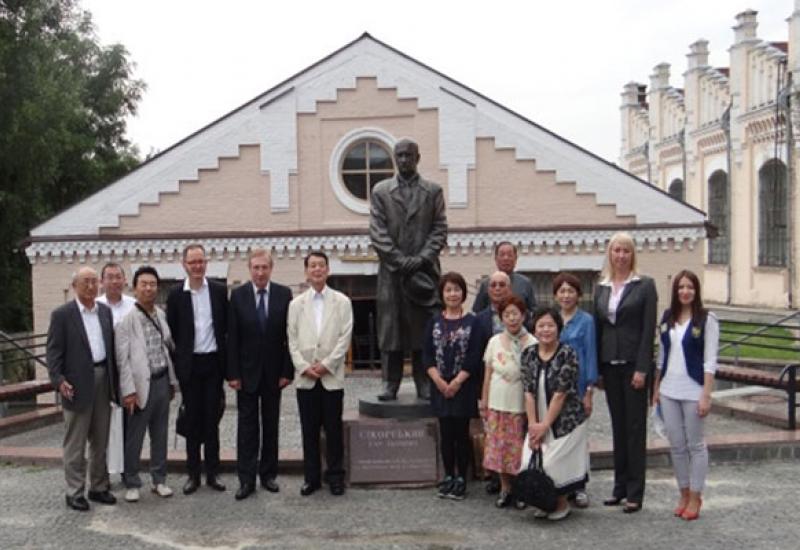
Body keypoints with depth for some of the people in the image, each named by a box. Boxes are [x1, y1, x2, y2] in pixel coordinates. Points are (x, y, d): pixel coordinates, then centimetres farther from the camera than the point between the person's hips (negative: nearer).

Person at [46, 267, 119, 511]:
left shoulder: (105, 311, 10)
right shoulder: (62, 314, -6)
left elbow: (111, 346, 12)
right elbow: (53, 351, -8)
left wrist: (115, 380, 7)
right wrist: (59, 380, -18)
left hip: (103, 380, 5)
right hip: (77, 384, -5)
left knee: (100, 441, 13)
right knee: (75, 443, 4)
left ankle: (98, 487, 24)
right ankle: (74, 492, 12)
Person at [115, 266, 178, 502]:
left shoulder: (160, 315, 9)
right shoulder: (127, 318, -9)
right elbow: (122, 358, -12)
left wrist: (172, 380, 15)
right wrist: (128, 390, -15)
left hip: (162, 381, 5)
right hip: (142, 384, -5)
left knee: (160, 434, 12)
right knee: (134, 437, 4)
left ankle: (159, 479, 23)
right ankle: (131, 483, 17)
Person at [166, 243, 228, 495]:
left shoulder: (220, 291, 1)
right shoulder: (176, 295, -1)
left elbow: (227, 327, 6)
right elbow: (171, 332, 3)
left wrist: (226, 360, 2)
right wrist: (177, 363, 1)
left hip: (213, 362, 1)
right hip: (189, 364, 0)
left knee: (212, 419, 6)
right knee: (192, 420, 7)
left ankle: (212, 472, 16)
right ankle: (193, 474, 16)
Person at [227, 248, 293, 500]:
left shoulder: (284, 294, -2)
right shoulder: (238, 295, -3)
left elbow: (290, 336, -1)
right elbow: (232, 338, -3)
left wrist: (287, 371, -5)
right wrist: (232, 373, -7)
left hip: (273, 372, 1)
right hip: (247, 371, -1)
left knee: (271, 425, 10)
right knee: (247, 426, 2)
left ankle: (268, 474, 20)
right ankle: (246, 479, 7)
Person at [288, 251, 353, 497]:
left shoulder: (342, 302, 3)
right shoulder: (296, 304, 9)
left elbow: (345, 338, -3)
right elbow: (292, 340, 5)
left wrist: (326, 365, -10)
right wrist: (304, 367, -7)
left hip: (332, 377, -2)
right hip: (305, 378, 2)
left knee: (334, 429, 3)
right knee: (309, 430, 6)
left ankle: (335, 477, 14)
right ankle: (311, 477, 16)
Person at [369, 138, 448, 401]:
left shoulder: (433, 191, 10)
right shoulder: (380, 191, 9)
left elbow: (440, 230, 4)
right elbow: (377, 232, 1)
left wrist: (421, 259, -10)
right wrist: (401, 261, -10)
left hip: (424, 270, 0)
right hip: (392, 271, 0)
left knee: (424, 329, 1)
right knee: (390, 329, 0)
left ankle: (425, 384, 8)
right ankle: (390, 384, 7)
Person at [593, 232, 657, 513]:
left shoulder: (645, 285, -3)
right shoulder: (601, 288, 10)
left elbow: (649, 329, -8)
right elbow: (597, 327, 11)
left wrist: (642, 368, -14)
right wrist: (595, 367, 6)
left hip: (634, 363, -4)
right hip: (609, 364, 5)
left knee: (635, 427, 1)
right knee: (618, 426, 11)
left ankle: (635, 492, 8)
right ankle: (620, 486, 20)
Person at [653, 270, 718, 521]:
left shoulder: (706, 319, -6)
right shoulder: (667, 318, 8)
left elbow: (710, 361, -9)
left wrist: (706, 395, -14)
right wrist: (656, 387, 12)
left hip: (693, 391, -5)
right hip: (669, 390, 5)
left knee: (695, 445, 5)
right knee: (676, 445, 10)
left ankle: (695, 497, 17)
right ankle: (684, 494, 23)